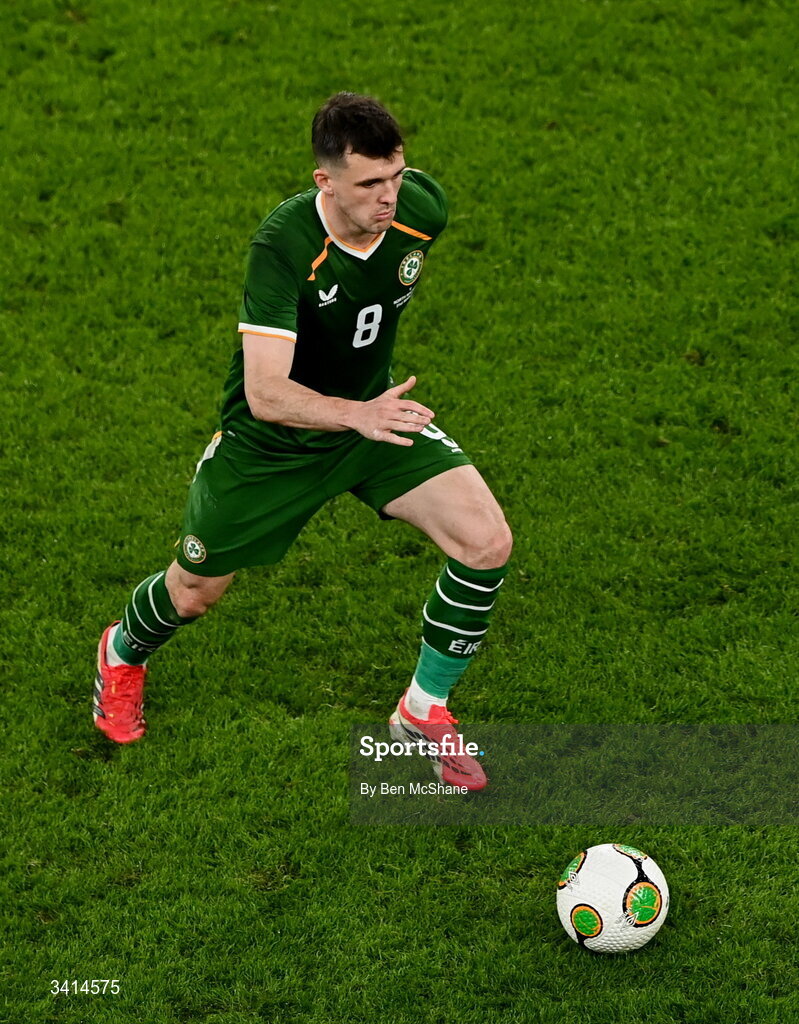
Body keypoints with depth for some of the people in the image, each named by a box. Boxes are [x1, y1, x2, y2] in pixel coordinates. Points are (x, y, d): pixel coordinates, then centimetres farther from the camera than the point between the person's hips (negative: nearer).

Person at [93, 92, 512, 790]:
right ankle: (124, 652, 51)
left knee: (486, 543, -15)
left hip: (374, 410, 4)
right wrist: (358, 413, -54)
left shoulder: (423, 208, -19)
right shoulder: (284, 244, -34)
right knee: (193, 594, 12)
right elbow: (265, 393, -39)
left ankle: (424, 712, 8)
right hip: (270, 437, -4)